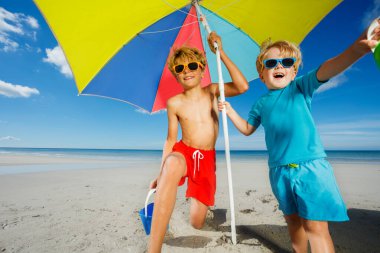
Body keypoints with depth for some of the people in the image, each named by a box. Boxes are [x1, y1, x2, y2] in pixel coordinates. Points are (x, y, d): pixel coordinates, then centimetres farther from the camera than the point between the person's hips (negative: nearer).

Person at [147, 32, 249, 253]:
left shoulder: (212, 91, 1)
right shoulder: (174, 103, -2)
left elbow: (242, 87, -16)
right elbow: (171, 139, 1)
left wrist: (221, 52, -16)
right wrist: (161, 173, -3)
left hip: (207, 158, 1)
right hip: (184, 151, -1)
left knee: (197, 223, 0)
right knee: (172, 164, -42)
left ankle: (199, 200, 37)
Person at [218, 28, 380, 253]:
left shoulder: (301, 87, 1)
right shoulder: (261, 103, 9)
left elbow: (325, 70, -18)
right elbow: (247, 129, 18)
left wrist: (356, 49, -37)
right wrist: (230, 111, 9)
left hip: (311, 166, -3)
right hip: (279, 171, 4)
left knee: (316, 225, -4)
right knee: (293, 220, 19)